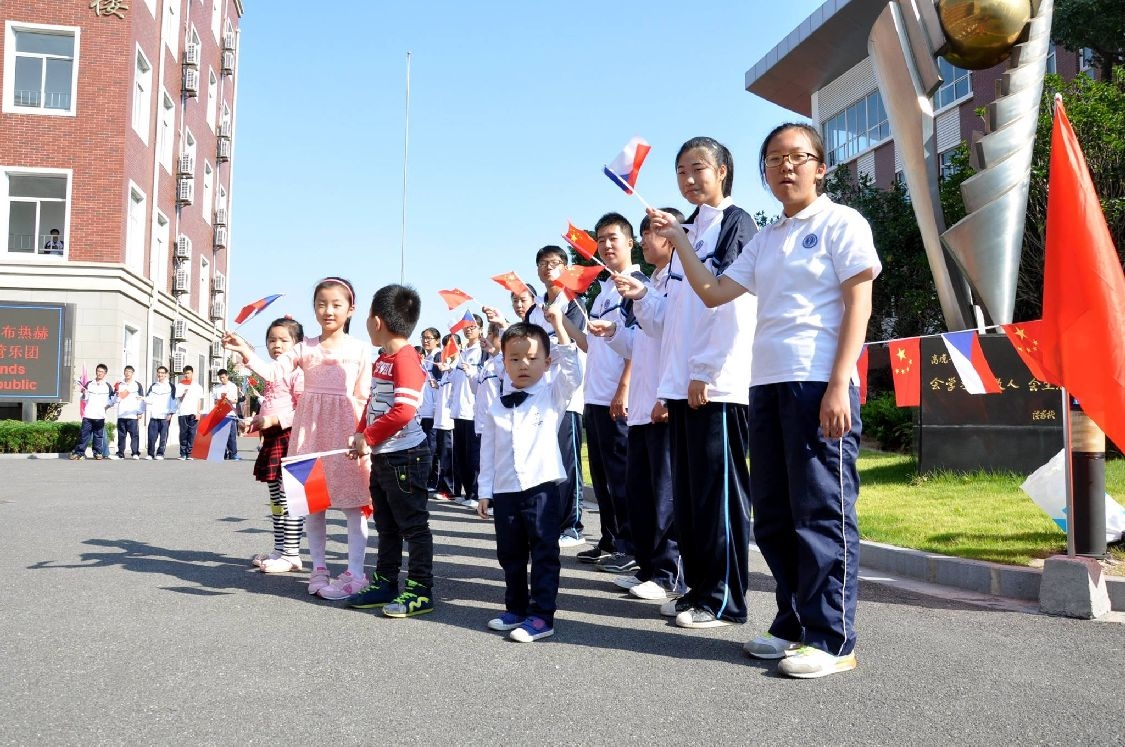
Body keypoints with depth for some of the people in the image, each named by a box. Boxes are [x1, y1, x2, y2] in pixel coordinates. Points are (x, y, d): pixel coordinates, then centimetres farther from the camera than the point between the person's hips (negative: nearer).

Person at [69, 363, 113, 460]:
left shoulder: (107, 386, 8)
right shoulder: (89, 384, 10)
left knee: (99, 435, 2)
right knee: (84, 434, -2)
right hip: (88, 415, 1)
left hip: (100, 416, -1)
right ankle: (79, 452, 1)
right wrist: (84, 393, -7)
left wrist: (107, 406, -2)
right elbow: (84, 399, 12)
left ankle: (98, 453, 8)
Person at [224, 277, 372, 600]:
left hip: (345, 429, -3)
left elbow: (364, 397, 0)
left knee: (353, 502, -2)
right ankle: (318, 568, 21)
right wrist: (248, 354, -19)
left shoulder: (360, 349, 2)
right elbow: (275, 372, -4)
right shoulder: (305, 347, 8)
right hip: (310, 429, 3)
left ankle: (355, 572, 5)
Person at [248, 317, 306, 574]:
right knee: (276, 500, 14)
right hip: (271, 439, 10)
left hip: (289, 438, -10)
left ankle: (291, 555, -2)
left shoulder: (297, 372, -10)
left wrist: (274, 420, -21)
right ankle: (279, 550, 23)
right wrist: (257, 421, 13)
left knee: (289, 499, -7)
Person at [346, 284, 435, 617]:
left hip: (405, 455, -10)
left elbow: (403, 411, -26)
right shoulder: (382, 360, 13)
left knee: (412, 525, -1)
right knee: (386, 525, 18)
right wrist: (362, 435, 2)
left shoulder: (405, 359, -18)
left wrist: (368, 437, -16)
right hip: (382, 456, 10)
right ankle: (384, 584, 28)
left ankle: (420, 591, 6)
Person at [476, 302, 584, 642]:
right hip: (505, 491, 5)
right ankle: (516, 609, 29)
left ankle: (542, 615, 5)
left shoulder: (553, 394, 1)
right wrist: (486, 491, 9)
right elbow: (488, 451, 11)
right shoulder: (498, 407, 9)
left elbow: (572, 372, -18)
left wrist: (559, 327, -22)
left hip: (542, 487, -4)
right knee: (510, 555, 14)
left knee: (544, 554, 0)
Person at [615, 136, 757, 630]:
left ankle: (725, 599, 5)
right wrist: (641, 296, 3)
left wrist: (705, 372, -16)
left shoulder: (736, 224, -1)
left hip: (718, 385, -8)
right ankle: (699, 588, 20)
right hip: (682, 385, 8)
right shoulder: (687, 234, 22)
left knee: (720, 491, -3)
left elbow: (735, 305, -13)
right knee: (688, 492, 11)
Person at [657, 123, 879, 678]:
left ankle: (833, 640, 4)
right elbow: (713, 293, 18)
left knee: (822, 512, -5)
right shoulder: (765, 242, 20)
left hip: (819, 385, -7)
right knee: (773, 515, 10)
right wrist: (677, 239, 12)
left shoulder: (841, 223, 1)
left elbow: (859, 305, -6)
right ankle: (793, 625, 22)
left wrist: (839, 386, -15)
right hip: (766, 385, 7)